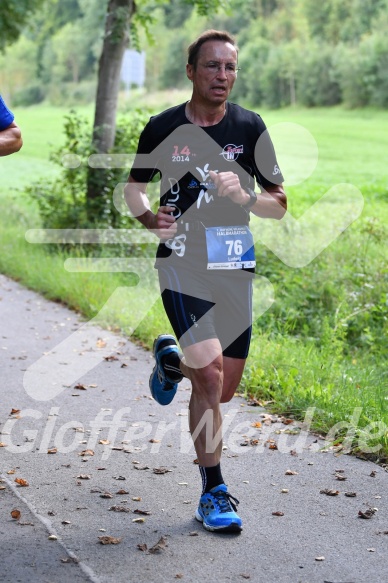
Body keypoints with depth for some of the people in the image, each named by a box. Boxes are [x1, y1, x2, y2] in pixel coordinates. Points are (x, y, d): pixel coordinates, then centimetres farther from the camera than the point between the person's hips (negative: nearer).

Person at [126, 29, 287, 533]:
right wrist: (150, 217, -6)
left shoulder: (250, 127, 1)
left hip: (235, 267, 3)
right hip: (181, 263, -2)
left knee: (223, 391, 8)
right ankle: (213, 492, -2)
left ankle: (171, 360, 42)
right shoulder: (162, 128, 0)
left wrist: (243, 195, -16)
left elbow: (279, 204, 5)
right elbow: (135, 186, 15)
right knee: (210, 375, -17)